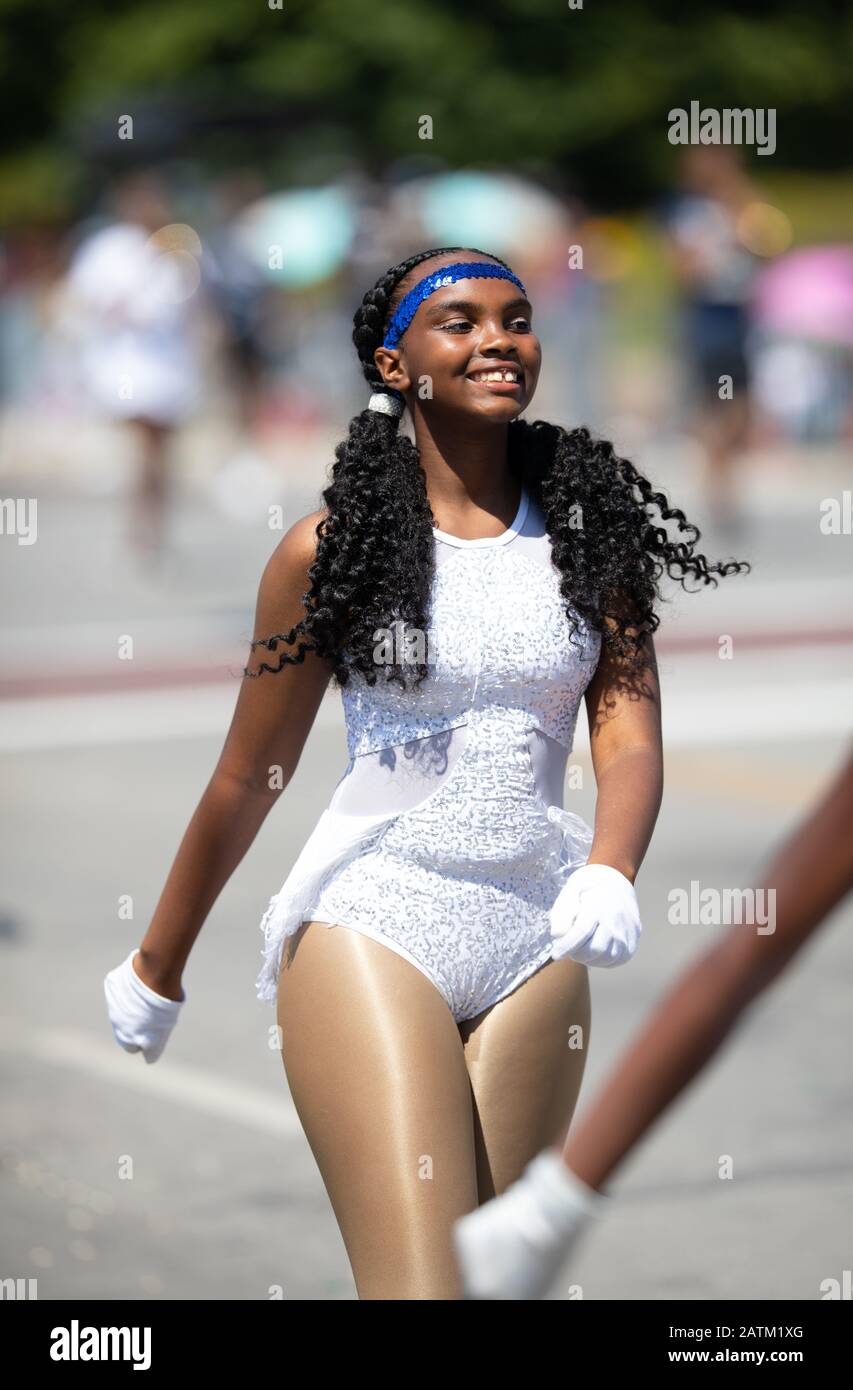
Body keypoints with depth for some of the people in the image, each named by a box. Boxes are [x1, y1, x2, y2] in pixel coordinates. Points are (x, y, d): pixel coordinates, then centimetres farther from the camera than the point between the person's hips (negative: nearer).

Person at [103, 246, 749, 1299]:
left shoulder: (589, 528, 7)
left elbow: (630, 735, -1)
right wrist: (157, 969, 12)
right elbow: (247, 780, 5)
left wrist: (610, 874, -23)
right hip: (373, 924, -4)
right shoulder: (332, 543, -2)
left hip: (537, 938, 4)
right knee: (419, 1286, -18)